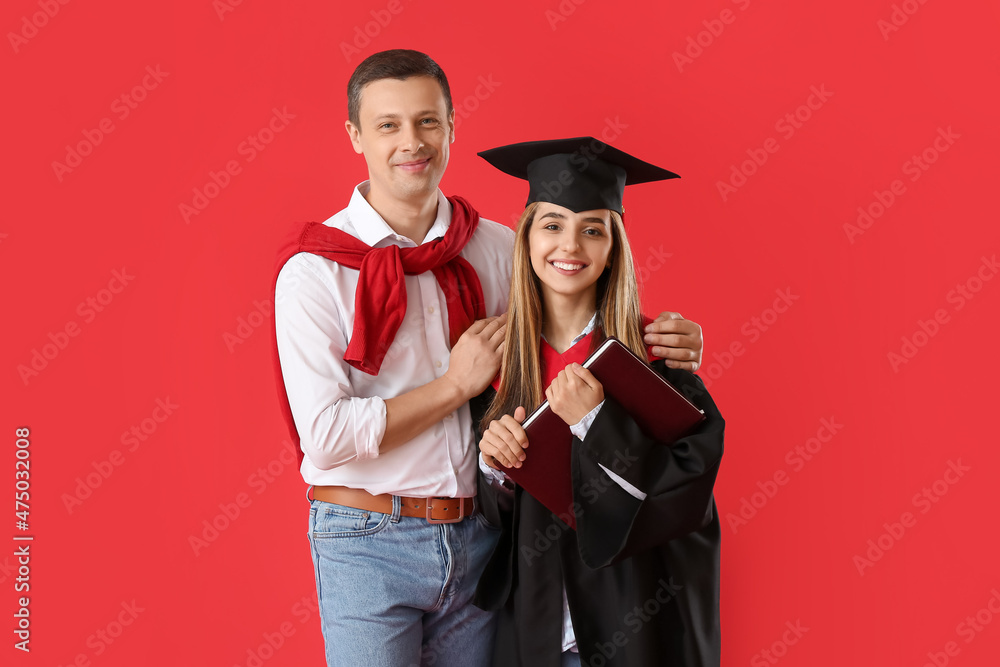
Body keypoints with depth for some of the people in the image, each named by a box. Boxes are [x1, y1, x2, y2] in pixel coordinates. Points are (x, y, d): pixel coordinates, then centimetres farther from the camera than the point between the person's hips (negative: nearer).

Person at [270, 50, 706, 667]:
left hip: (477, 539, 4)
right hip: (369, 543, -4)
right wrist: (457, 384, -14)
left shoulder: (498, 248, 2)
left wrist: (659, 343, -5)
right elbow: (324, 434, -17)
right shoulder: (315, 268, -10)